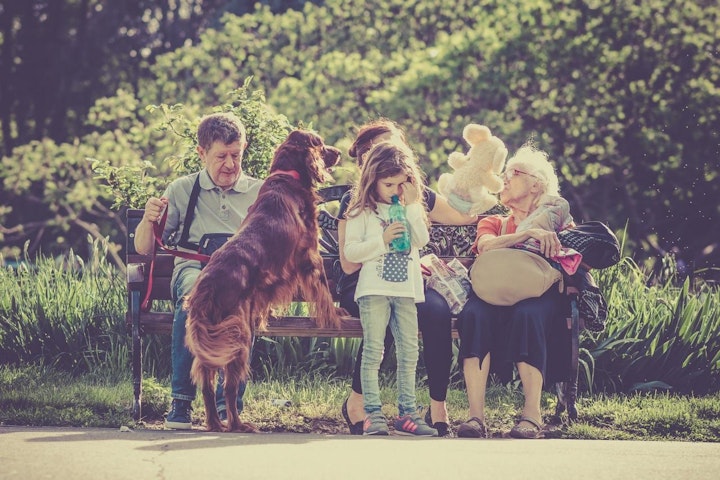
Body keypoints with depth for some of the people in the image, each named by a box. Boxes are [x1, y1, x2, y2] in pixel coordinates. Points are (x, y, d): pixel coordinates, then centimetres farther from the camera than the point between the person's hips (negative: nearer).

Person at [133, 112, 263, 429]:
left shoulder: (259, 193, 19)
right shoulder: (182, 190, 17)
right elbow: (144, 249, 16)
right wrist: (149, 220, -6)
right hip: (194, 268, 0)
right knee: (194, 292, -40)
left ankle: (228, 402, -36)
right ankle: (181, 401, -34)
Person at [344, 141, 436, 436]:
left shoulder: (412, 210, 14)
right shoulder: (362, 212, 1)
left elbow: (422, 240, -1)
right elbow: (350, 251, -6)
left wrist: (412, 206, -6)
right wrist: (382, 240, -15)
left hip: (407, 288, 4)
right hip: (374, 289, -4)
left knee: (409, 352, 4)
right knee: (374, 351, -8)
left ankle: (407, 412, 9)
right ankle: (372, 413, -8)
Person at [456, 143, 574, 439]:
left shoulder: (556, 222, 21)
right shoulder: (493, 223, 25)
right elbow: (486, 247, -1)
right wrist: (529, 233, -14)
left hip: (539, 297, -2)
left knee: (526, 314, -39)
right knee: (474, 313, -34)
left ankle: (532, 414, -39)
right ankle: (476, 415, -41)